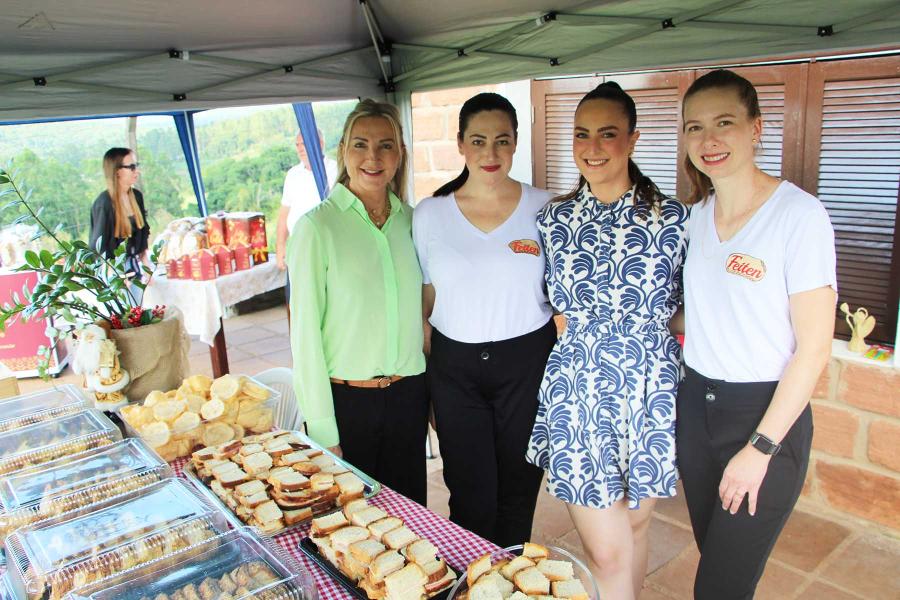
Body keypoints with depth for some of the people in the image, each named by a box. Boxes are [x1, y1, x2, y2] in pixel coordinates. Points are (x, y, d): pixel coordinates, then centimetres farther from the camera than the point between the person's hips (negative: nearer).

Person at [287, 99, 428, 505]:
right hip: (344, 398, -4)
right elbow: (305, 333, -10)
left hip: (407, 394, 4)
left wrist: (434, 395, 9)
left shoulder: (410, 219, 3)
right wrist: (322, 430, -11)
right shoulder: (317, 226, -11)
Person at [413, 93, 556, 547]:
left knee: (518, 490, 12)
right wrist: (426, 385, 4)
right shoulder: (429, 214, 0)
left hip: (527, 362, 0)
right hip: (455, 367, 1)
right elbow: (425, 305, 5)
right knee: (470, 495, 8)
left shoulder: (543, 208, -3)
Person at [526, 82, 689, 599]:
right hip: (579, 391, 0)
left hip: (651, 389, 1)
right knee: (607, 550, 3)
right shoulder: (554, 219, 0)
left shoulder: (671, 217, -4)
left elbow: (685, 302, 4)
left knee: (635, 524, 19)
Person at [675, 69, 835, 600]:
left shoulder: (799, 214, -15)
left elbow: (814, 346, -15)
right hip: (696, 406, 6)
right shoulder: (697, 214, 4)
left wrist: (760, 448, -14)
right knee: (712, 553, 18)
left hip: (767, 413, -5)